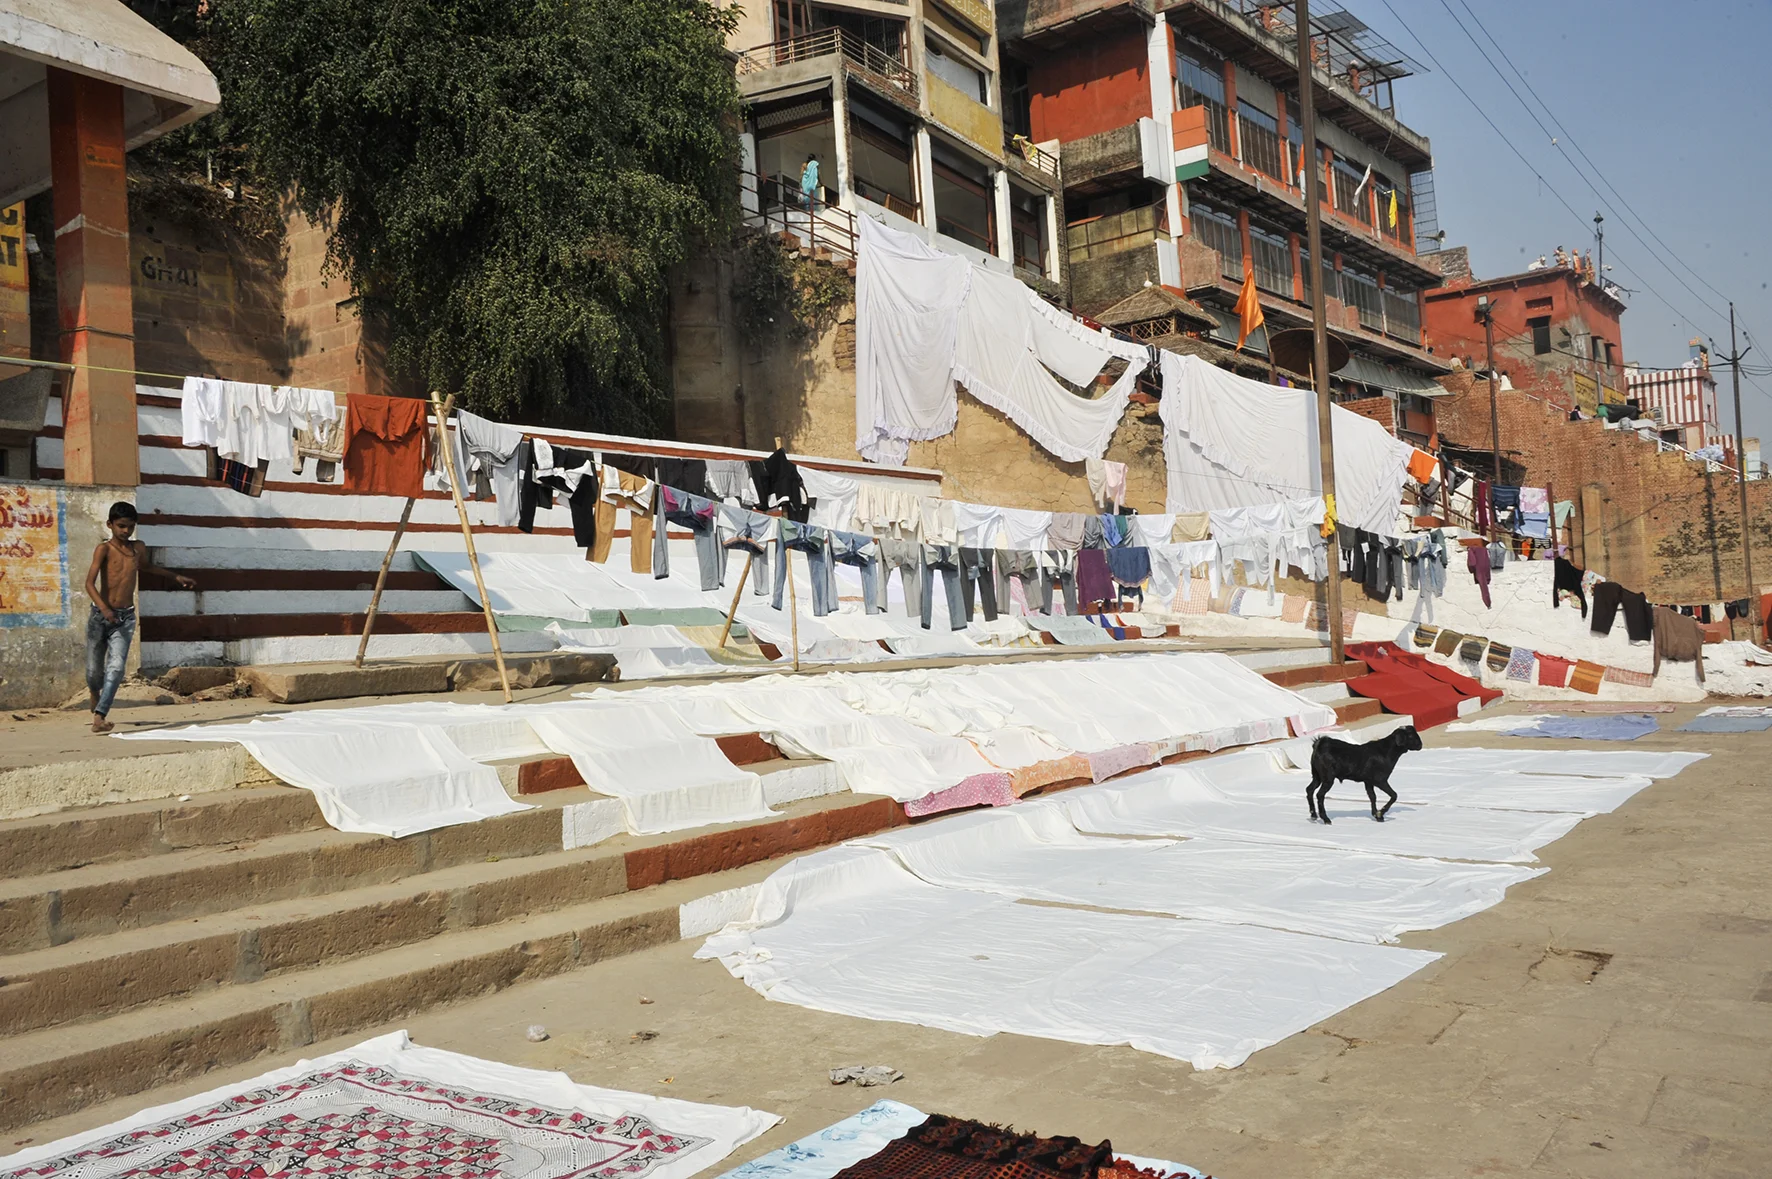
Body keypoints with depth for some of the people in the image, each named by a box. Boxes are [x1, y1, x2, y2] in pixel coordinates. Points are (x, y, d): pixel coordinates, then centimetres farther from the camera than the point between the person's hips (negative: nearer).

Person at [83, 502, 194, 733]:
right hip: (100, 616, -2)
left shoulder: (138, 548, 7)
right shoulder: (104, 549, -7)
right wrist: (104, 608, -34)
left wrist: (176, 576, 34)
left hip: (125, 618, 2)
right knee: (94, 669, 8)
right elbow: (90, 582, -19)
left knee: (116, 667, -15)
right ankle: (95, 695, 41)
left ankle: (99, 716, -18)